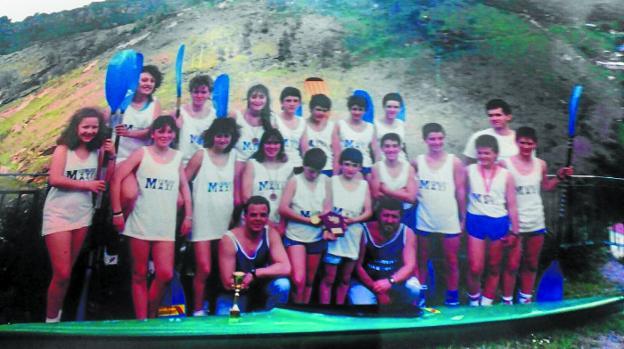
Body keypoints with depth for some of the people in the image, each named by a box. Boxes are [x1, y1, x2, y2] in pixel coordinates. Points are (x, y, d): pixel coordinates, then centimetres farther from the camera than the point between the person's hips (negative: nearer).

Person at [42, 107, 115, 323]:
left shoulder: (96, 152, 4)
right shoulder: (63, 149, -9)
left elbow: (106, 182, 3)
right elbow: (54, 179, -20)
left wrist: (112, 158, -7)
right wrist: (87, 185, -14)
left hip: (82, 215, 5)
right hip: (58, 215, -4)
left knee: (66, 272, 15)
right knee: (61, 274, -5)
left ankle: (57, 314, 29)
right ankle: (51, 319, 13)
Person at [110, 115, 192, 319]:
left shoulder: (177, 157, 8)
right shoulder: (142, 153, -1)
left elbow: (184, 187, 14)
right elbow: (116, 179, -5)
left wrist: (188, 216, 8)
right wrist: (117, 213, -8)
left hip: (166, 226, 2)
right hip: (140, 223, -2)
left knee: (165, 274, -5)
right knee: (140, 275, 5)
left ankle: (152, 315, 19)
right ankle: (141, 320, 17)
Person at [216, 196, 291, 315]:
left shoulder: (271, 234, -13)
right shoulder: (229, 240, -22)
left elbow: (285, 268, -23)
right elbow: (228, 284, -21)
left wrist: (254, 274, -33)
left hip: (260, 286, 3)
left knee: (282, 284, -26)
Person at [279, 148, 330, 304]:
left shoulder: (325, 181, 2)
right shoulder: (294, 181, -7)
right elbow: (283, 209, -14)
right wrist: (308, 219, -19)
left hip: (316, 237, 4)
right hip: (295, 236, -3)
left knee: (309, 280, 14)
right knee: (298, 279, -15)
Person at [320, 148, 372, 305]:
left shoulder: (364, 185, 5)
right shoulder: (333, 181, -1)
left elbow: (368, 211, 3)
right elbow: (327, 208, -7)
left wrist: (354, 220, -16)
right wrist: (327, 229, -21)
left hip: (354, 236, 3)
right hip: (334, 234, -3)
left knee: (346, 278, 14)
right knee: (329, 278, -1)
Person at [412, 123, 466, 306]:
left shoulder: (454, 162, -6)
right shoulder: (418, 161, -2)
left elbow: (461, 192, -3)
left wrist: (463, 218, -2)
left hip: (449, 221, -1)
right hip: (424, 220, 2)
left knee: (451, 261, 9)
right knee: (422, 259, 12)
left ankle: (452, 296, 22)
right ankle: (421, 293, 25)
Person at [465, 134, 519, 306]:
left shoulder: (506, 175, -2)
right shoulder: (469, 171, -3)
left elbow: (512, 205, 1)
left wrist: (514, 231, -1)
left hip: (498, 223, 1)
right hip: (475, 221, -1)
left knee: (494, 267, 12)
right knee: (475, 268, -2)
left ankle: (487, 302, 28)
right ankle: (473, 301, 22)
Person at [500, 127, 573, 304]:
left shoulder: (541, 164, 0)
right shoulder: (505, 164, -15)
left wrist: (559, 177, 2)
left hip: (536, 222, 5)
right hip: (514, 223, -5)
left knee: (531, 264, 17)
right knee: (513, 264, 4)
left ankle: (525, 297, 34)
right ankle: (507, 300, 20)